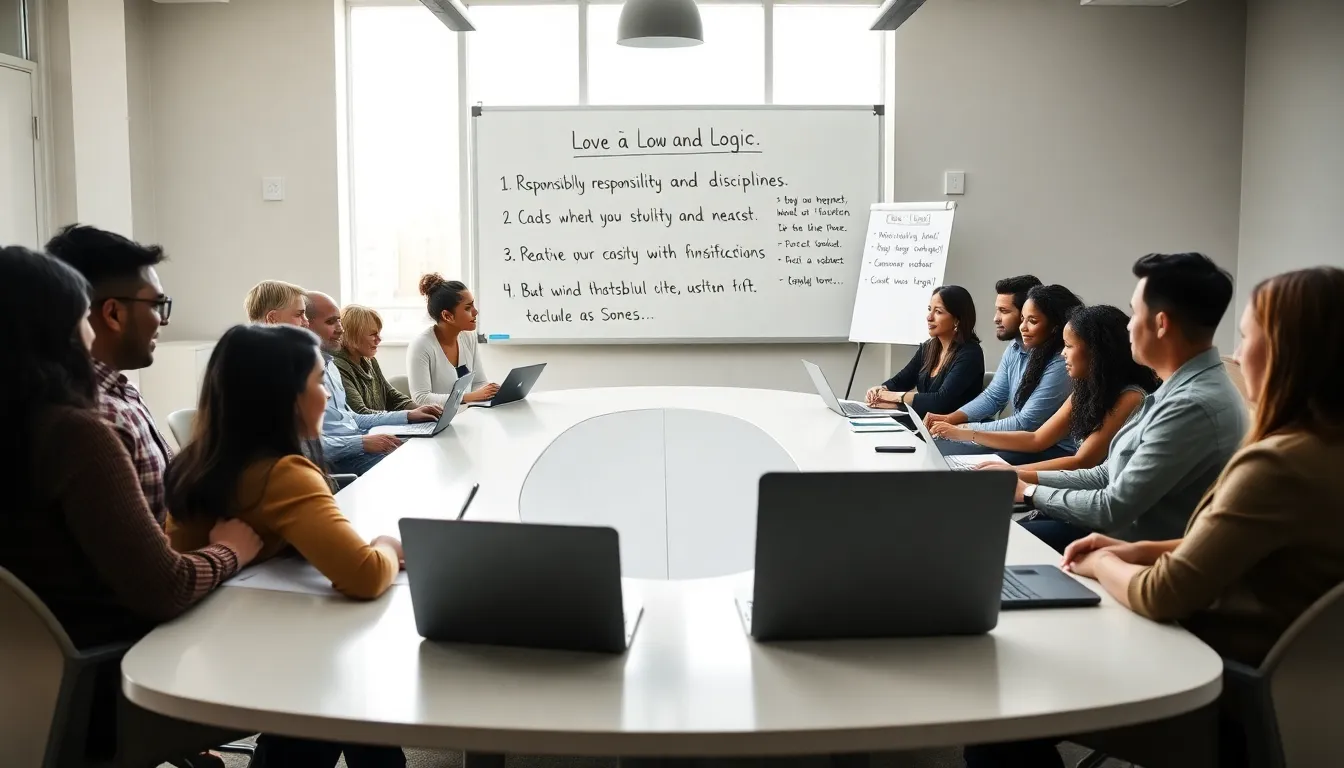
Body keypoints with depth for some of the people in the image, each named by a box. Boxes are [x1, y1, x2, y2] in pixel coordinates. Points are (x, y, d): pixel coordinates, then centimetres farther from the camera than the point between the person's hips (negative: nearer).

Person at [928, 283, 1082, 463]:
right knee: (937, 448, -5)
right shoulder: (1016, 349, 2)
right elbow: (992, 397, 10)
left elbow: (1026, 423, -21)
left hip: (1054, 450, -7)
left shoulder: (1060, 365, -22)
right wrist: (950, 419, -8)